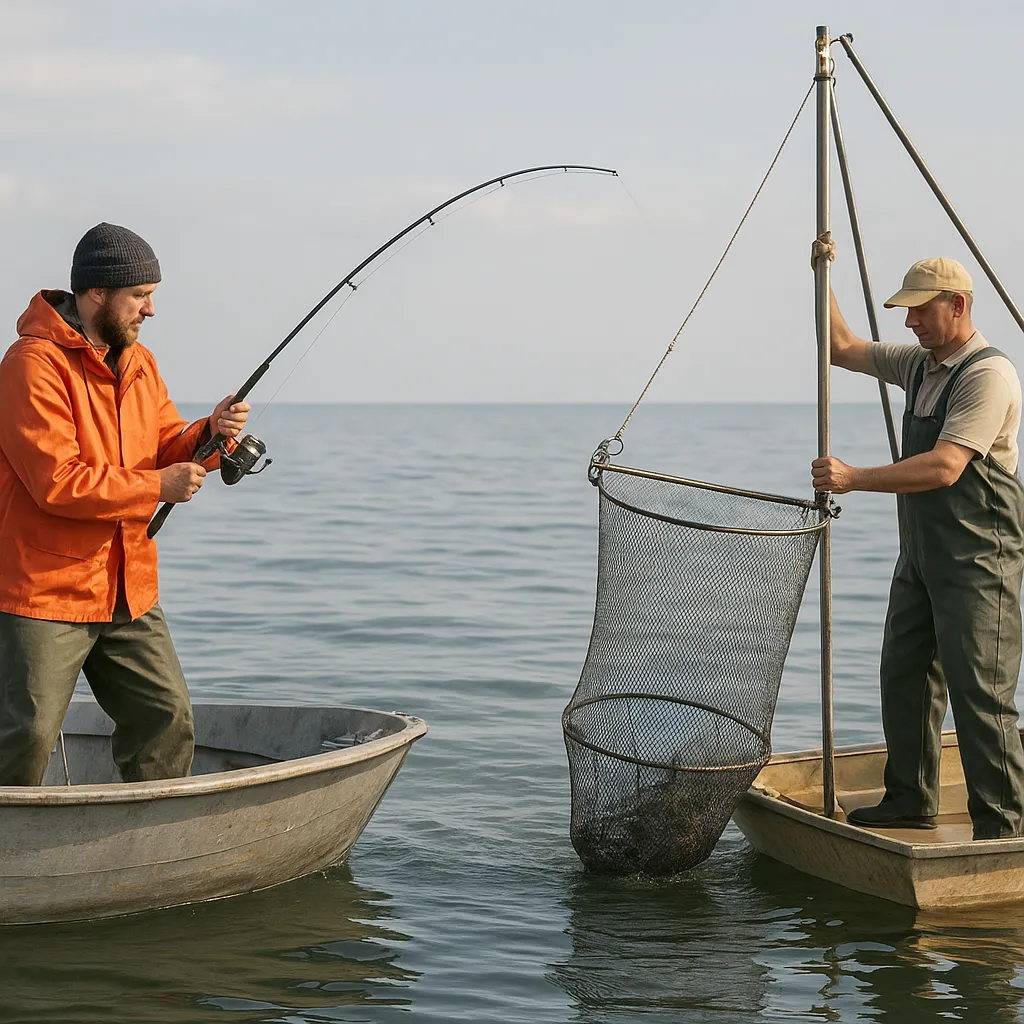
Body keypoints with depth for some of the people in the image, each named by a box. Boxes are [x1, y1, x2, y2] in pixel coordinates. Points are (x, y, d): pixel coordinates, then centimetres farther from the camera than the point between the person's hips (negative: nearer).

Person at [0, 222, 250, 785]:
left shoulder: (138, 364, 12)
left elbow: (166, 453, 15)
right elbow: (57, 483, -22)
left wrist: (209, 434, -7)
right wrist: (156, 486, -16)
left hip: (127, 595, 8)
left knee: (166, 719, 9)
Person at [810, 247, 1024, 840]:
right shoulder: (919, 363, 13)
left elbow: (944, 467, -25)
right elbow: (843, 349, 25)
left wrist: (855, 479, -24)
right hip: (921, 554, 9)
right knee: (905, 678, 13)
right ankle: (911, 801, 25)